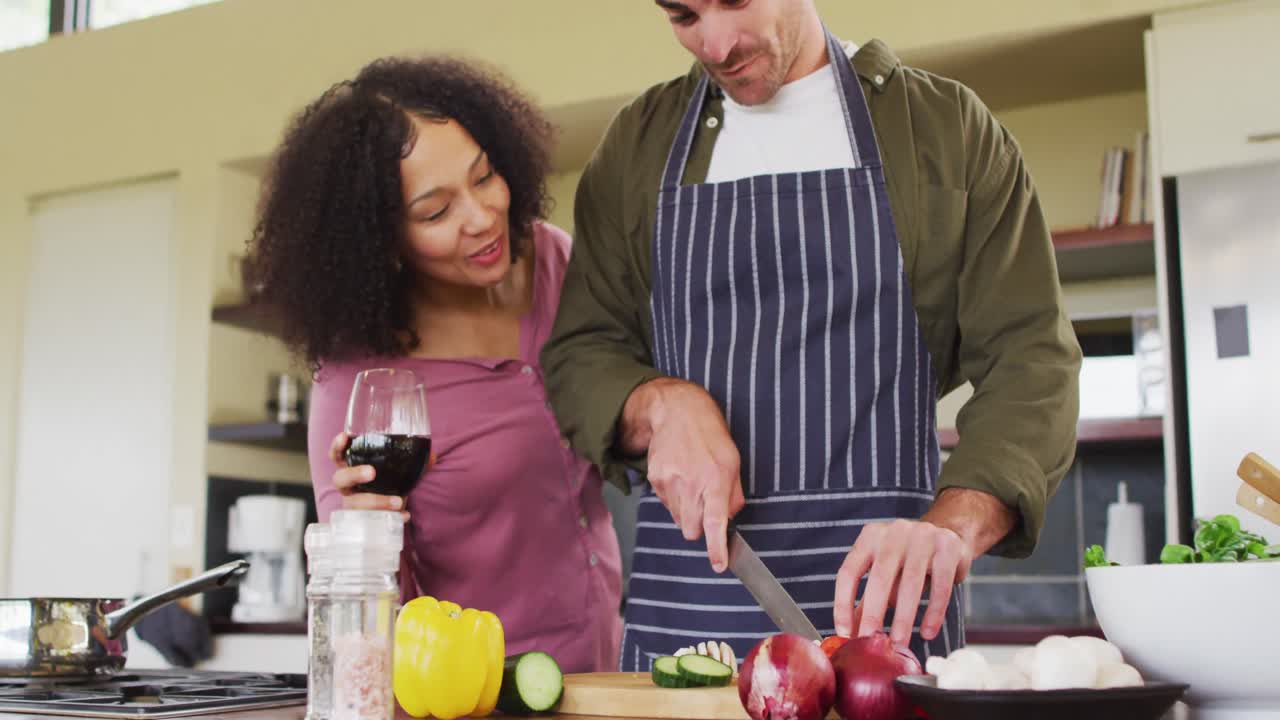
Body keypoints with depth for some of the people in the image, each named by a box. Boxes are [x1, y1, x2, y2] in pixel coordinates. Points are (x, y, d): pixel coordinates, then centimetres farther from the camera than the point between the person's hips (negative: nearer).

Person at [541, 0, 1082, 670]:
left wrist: (952, 527, -22)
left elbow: (1031, 360, -4)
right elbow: (578, 355, 9)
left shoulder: (951, 126, 3)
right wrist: (663, 404, -13)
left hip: (882, 598, -1)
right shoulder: (637, 142, 10)